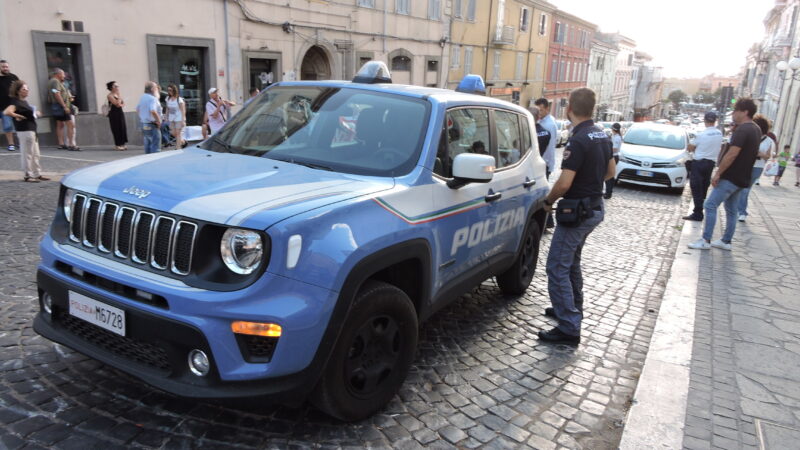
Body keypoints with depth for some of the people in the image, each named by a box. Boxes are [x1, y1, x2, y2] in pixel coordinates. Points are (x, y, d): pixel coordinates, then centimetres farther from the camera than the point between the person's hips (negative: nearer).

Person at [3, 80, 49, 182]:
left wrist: (34, 113, 15)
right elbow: (6, 112, -31)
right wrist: (19, 117, -19)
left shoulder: (24, 101, 12)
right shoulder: (16, 103, -15)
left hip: (32, 130, 10)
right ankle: (27, 175, 7)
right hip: (25, 131, -10)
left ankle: (37, 174, 23)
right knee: (27, 154, -1)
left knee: (35, 154, 15)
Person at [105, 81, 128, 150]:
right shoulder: (110, 96, -10)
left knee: (123, 128, 5)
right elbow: (117, 103, -21)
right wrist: (119, 95, -16)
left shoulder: (118, 94, 13)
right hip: (114, 114, -7)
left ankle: (122, 144, 12)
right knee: (116, 129, -4)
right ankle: (117, 145, 1)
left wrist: (121, 105, -9)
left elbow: (123, 103, 12)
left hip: (120, 113, 7)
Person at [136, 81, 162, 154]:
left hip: (144, 125, 9)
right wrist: (159, 121, -19)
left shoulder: (142, 97, 12)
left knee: (147, 147, 16)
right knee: (155, 148, -5)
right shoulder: (153, 99, -17)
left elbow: (137, 109, 22)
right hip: (152, 126, -9)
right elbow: (153, 111, -30)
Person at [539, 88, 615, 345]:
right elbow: (610, 171, 18)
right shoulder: (602, 135, 7)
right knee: (571, 262, 24)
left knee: (557, 267, -5)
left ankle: (569, 328, -4)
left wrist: (549, 201, -8)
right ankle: (572, 309, 38)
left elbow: (564, 183, -25)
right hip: (595, 207, 10)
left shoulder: (578, 140, -22)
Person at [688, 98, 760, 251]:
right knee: (731, 210, 14)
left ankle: (705, 241, -8)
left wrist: (718, 173, -20)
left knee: (710, 205, -9)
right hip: (741, 177, 10)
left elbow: (732, 154, -23)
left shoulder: (742, 130, -18)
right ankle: (726, 241, 20)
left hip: (731, 177, -10)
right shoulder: (756, 129, 14)